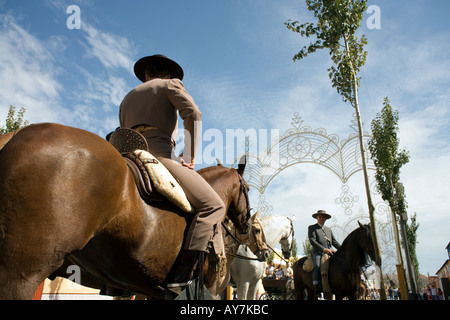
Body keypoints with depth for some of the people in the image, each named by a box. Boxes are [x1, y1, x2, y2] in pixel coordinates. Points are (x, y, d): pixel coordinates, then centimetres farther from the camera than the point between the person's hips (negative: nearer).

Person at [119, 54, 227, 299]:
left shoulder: (128, 98, 32)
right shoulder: (171, 84, 13)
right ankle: (177, 282, -26)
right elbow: (192, 114, -5)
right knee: (213, 205, -12)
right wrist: (190, 156, -1)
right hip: (158, 155, -8)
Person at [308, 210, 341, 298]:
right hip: (317, 252, -6)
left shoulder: (329, 229, 27)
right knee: (317, 266, -29)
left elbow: (334, 242, 23)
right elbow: (312, 241, -6)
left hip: (329, 252, 6)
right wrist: (324, 249, -17)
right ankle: (316, 287, -33)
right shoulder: (312, 228, 8)